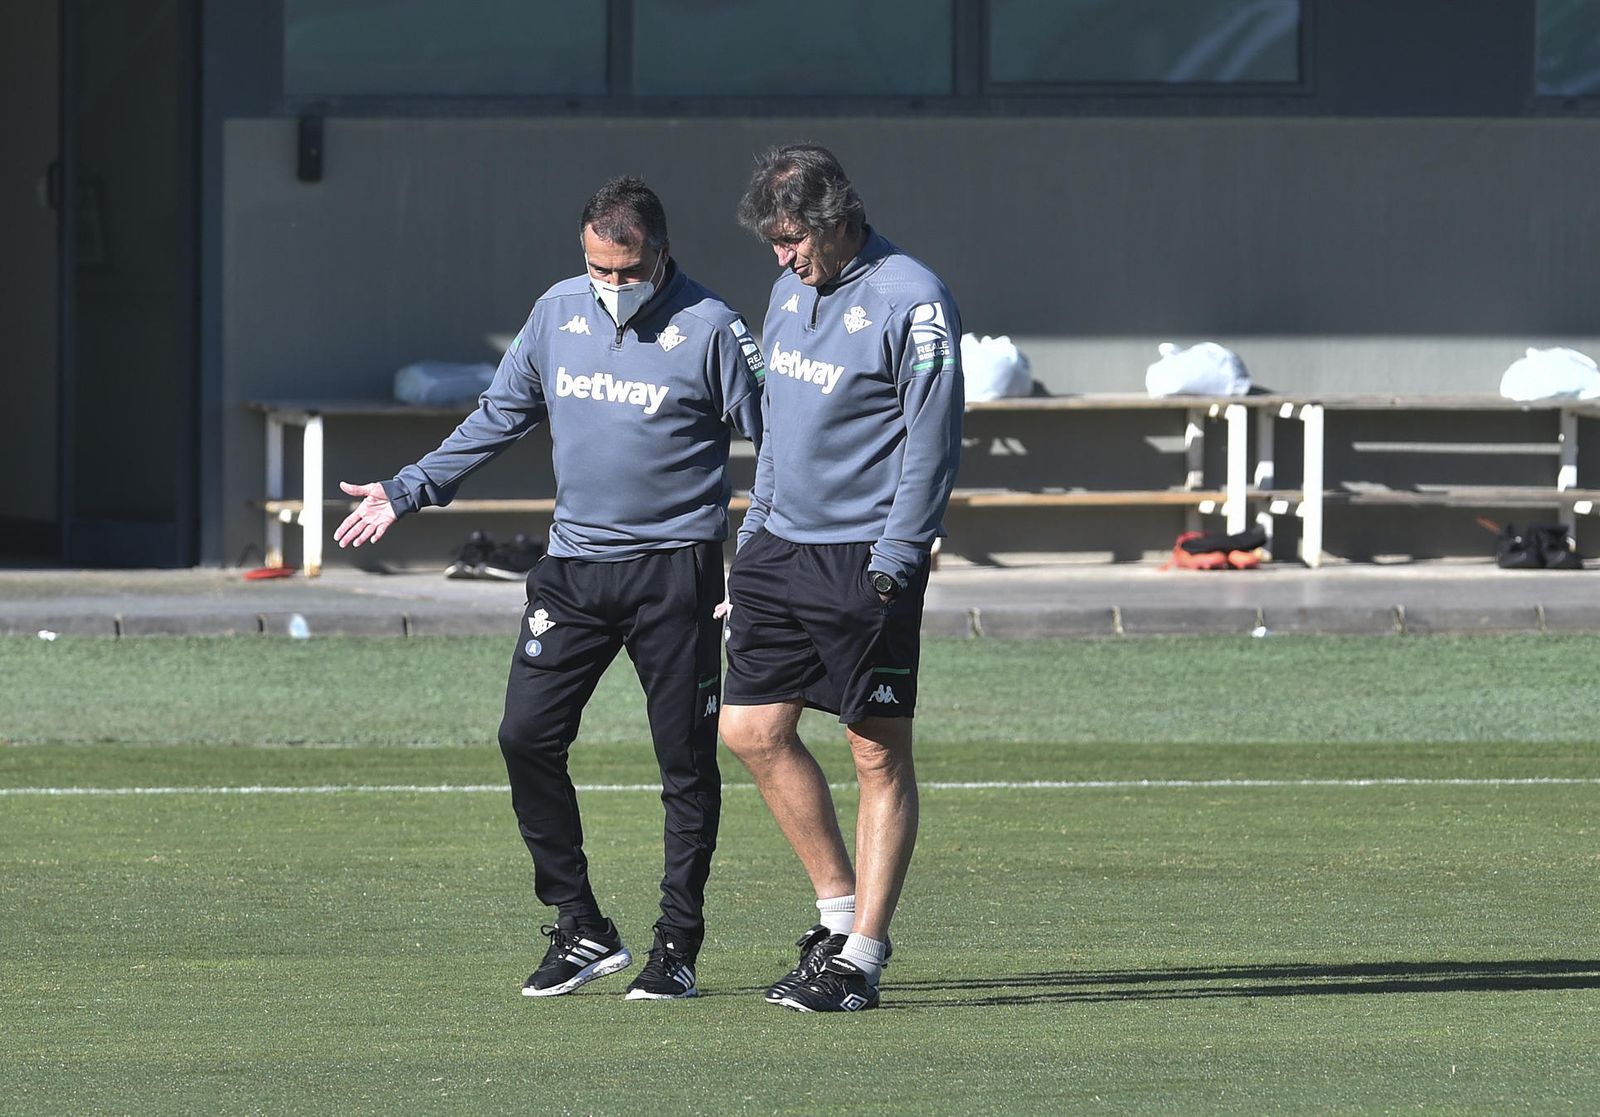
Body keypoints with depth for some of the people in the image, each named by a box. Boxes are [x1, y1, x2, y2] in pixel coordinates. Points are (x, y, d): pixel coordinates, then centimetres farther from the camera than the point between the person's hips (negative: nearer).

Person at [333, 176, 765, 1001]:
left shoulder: (709, 329, -7)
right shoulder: (558, 313, 7)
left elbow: (773, 438, -3)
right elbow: (499, 416, 17)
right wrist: (408, 491, 15)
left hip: (674, 569, -5)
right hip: (573, 563, 5)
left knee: (685, 761, 0)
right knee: (527, 737, -2)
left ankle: (678, 945, 10)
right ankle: (581, 930, 8)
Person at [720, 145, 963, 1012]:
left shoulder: (912, 302, -12)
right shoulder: (790, 292, 12)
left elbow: (930, 443, -13)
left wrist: (892, 564, -17)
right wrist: (755, 525, 17)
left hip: (867, 559, -8)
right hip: (781, 549, 8)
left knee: (879, 754, -2)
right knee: (752, 730, 7)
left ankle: (862, 956, 1)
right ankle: (839, 907, 20)